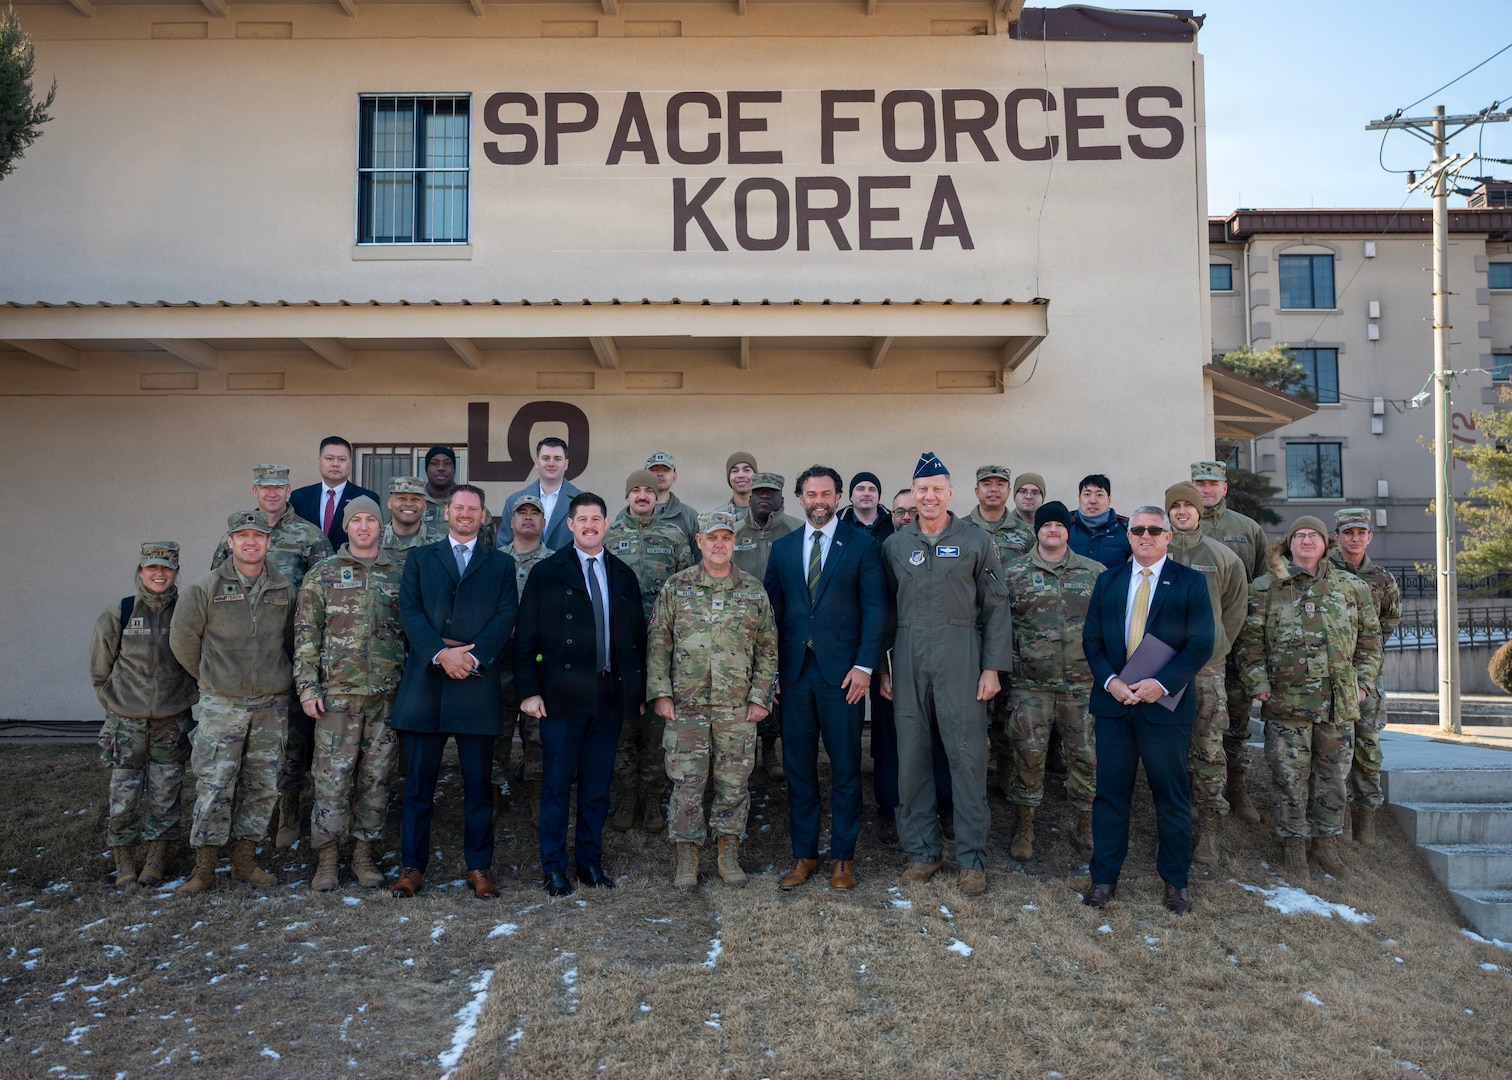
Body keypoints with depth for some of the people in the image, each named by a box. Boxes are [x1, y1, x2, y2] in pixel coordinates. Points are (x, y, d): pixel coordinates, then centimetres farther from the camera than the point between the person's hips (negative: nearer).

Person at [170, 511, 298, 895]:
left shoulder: (285, 589, 5)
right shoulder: (206, 588, -2)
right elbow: (182, 638, 5)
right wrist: (210, 677, 10)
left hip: (272, 705, 3)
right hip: (222, 705, -2)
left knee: (261, 786, 8)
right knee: (213, 786, -2)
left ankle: (245, 859, 20)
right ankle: (204, 866, 9)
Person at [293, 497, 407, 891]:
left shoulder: (400, 574, 8)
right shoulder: (323, 573, 4)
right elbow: (306, 634, 2)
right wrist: (307, 688, -5)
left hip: (388, 693, 2)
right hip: (337, 692, -2)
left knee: (376, 777, 7)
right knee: (332, 777, 0)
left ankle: (364, 854, 19)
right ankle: (327, 857, 12)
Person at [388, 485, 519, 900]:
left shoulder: (501, 564, 12)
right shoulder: (420, 558, 13)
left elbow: (506, 617, 1)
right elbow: (409, 610, 1)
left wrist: (473, 656, -13)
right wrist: (441, 653, -13)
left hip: (477, 682, 0)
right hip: (425, 680, 1)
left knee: (478, 783, 4)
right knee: (419, 782, 5)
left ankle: (479, 866, 15)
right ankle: (411, 866, 15)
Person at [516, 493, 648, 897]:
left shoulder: (624, 576, 12)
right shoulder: (546, 572, 2)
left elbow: (637, 637, 12)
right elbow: (526, 636, -2)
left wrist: (639, 692, 8)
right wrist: (529, 690, -8)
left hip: (610, 696, 3)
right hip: (562, 694, -3)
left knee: (598, 787, 10)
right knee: (557, 784, 3)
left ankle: (590, 861, 23)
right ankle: (554, 867, 15)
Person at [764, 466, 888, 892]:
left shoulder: (861, 544, 1)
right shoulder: (782, 548, 11)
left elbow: (875, 608, -2)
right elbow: (774, 610, 10)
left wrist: (864, 666, -11)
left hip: (842, 672, -3)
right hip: (795, 671, 3)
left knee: (845, 768, 4)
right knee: (797, 766, 8)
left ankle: (843, 856, 17)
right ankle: (804, 854, 20)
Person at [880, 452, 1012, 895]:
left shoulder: (977, 541, 4)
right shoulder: (894, 545, 10)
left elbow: (996, 608, 3)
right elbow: (884, 609, 13)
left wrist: (992, 667, -4)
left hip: (960, 655, -2)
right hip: (908, 657, 3)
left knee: (968, 755, -1)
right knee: (911, 756, 6)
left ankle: (972, 858, 10)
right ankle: (923, 850, 19)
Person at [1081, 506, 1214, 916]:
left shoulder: (1190, 582, 1)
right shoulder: (1108, 581, 10)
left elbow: (1201, 644, -6)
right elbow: (1092, 638, 8)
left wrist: (1161, 683, -17)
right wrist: (1110, 680, -9)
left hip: (1165, 705, -2)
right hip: (1113, 701, 3)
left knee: (1172, 798, 7)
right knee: (1110, 792, 7)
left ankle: (1175, 882, 22)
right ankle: (1104, 877, 19)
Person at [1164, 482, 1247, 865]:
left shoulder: (1222, 556, 7)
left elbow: (1236, 607, 17)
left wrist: (1216, 646, 13)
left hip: (1207, 665, 1)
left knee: (1209, 750, 0)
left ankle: (1209, 828, 9)